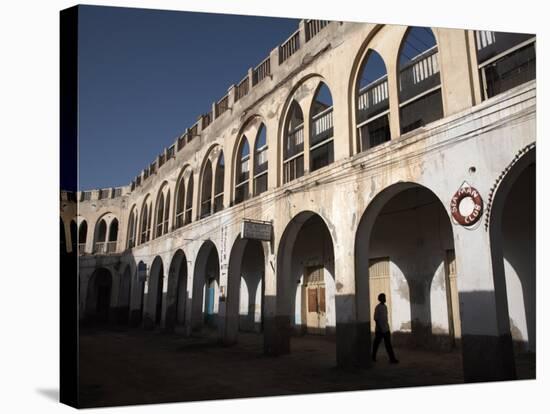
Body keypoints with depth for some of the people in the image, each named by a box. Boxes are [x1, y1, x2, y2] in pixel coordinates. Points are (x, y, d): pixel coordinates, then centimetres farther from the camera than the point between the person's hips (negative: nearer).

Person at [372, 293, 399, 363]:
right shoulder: (377, 307, -12)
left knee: (388, 344, 3)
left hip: (386, 329, 7)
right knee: (376, 343, 3)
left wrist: (387, 326, 19)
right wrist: (379, 328, -18)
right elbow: (375, 318, -14)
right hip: (379, 329, -7)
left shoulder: (385, 307, 12)